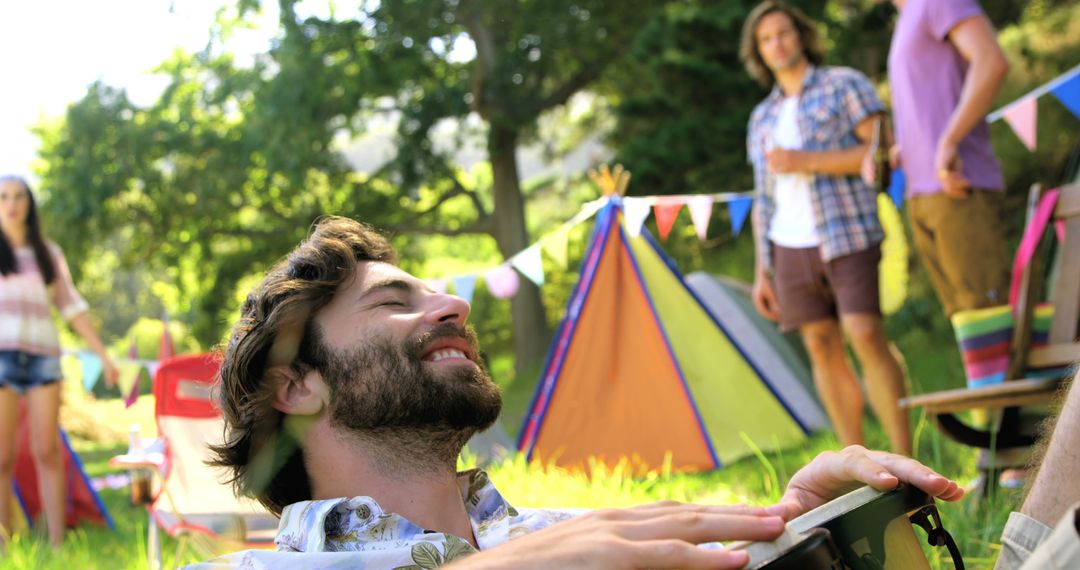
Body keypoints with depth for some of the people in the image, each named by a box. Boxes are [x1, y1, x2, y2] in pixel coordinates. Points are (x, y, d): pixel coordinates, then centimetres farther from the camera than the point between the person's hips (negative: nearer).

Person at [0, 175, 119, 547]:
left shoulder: (47, 253, 17)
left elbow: (72, 307, 17)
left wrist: (103, 354, 11)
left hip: (42, 356, 2)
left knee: (47, 451, -4)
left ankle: (57, 544, -3)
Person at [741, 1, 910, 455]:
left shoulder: (845, 84, 2)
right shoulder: (763, 117, 17)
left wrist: (807, 162, -16)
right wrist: (763, 272, 12)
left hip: (848, 235, -5)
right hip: (791, 247, 5)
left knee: (866, 336, -18)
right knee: (822, 349, 2)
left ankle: (905, 460, -14)